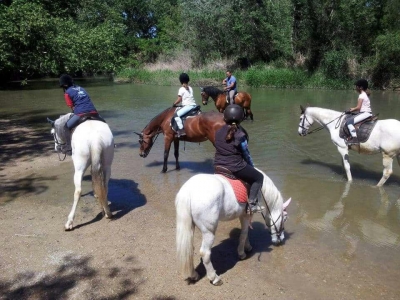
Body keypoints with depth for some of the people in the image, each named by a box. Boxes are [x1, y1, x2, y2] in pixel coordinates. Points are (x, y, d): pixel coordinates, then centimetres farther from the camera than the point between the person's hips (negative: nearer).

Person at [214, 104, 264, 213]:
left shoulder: (218, 132, 5)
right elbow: (246, 153, -3)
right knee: (259, 177, 13)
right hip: (235, 167, -6)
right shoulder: (240, 134, -11)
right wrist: (251, 166, 16)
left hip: (218, 166, 7)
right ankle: (252, 203, 1)